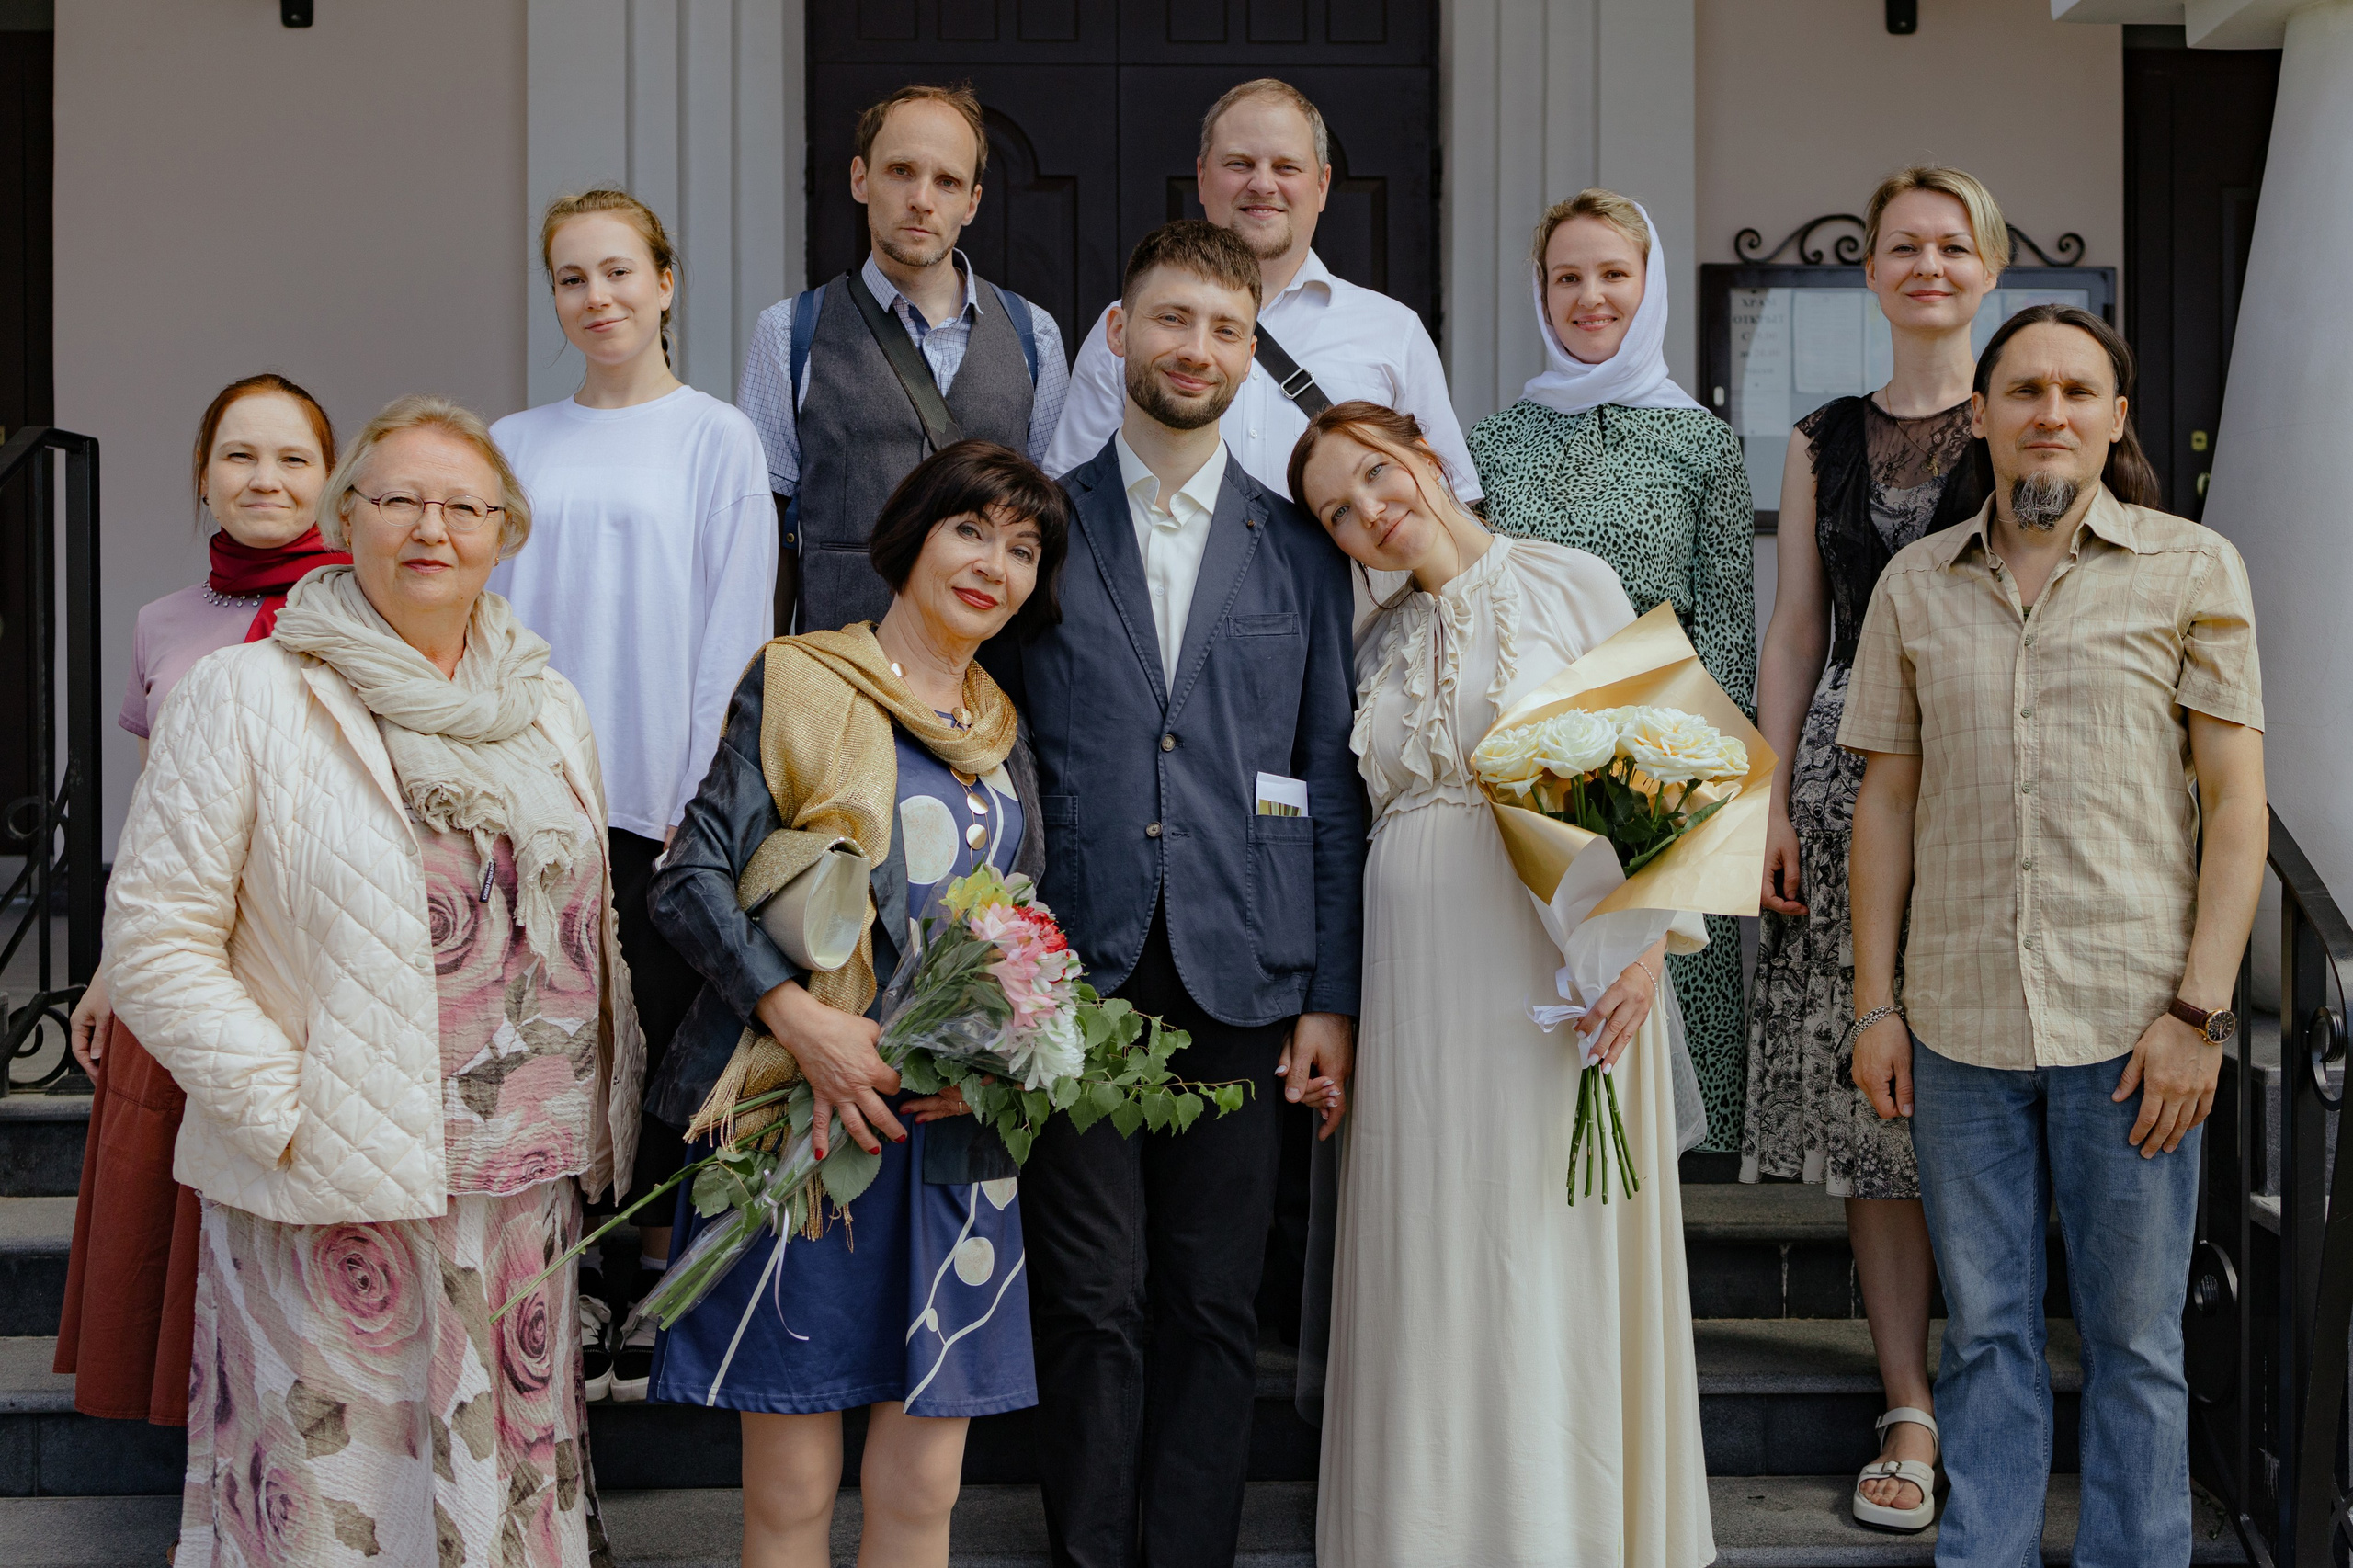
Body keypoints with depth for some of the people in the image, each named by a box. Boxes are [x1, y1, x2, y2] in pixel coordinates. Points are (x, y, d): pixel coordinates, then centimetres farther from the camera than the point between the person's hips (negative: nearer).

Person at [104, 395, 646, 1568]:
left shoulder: (548, 709, 12)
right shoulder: (245, 698, -5)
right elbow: (154, 942, -8)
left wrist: (605, 1114, 10)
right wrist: (284, 1108, -13)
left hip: (523, 1195, 5)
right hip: (330, 1205, -4)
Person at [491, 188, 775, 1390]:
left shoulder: (716, 438, 3)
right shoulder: (514, 447, 12)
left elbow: (734, 629, -2)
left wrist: (703, 804, -8)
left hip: (659, 800, -3)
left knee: (659, 1037, 2)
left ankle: (661, 1288, 14)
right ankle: (579, 1285, 15)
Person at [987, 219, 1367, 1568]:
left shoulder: (1302, 549, 9)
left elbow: (1334, 785, 8)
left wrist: (1331, 997, 2)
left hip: (1239, 980, 1)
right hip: (1076, 970, -1)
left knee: (1213, 1307, 6)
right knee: (1093, 1304, 2)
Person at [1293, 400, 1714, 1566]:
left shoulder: (1572, 584, 1)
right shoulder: (1380, 643, 14)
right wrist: (1335, 1008, 9)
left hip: (1561, 964, -4)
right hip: (1418, 974, 4)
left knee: (1551, 1268, -1)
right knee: (1434, 1268, 6)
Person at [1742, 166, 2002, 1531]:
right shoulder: (1823, 442, 13)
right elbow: (1796, 629, 13)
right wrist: (1769, 800, 4)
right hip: (1850, 776, 3)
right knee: (1870, 1098, 1)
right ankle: (1911, 1407, 9)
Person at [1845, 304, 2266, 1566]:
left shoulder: (2193, 571, 1)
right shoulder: (1915, 584, 9)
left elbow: (2236, 804, -2)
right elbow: (1885, 803, 11)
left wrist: (2197, 1009, -9)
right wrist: (1875, 1004, 6)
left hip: (2129, 1020, -2)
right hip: (1961, 1024, 3)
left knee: (2133, 1344, 6)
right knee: (1985, 1333, 11)